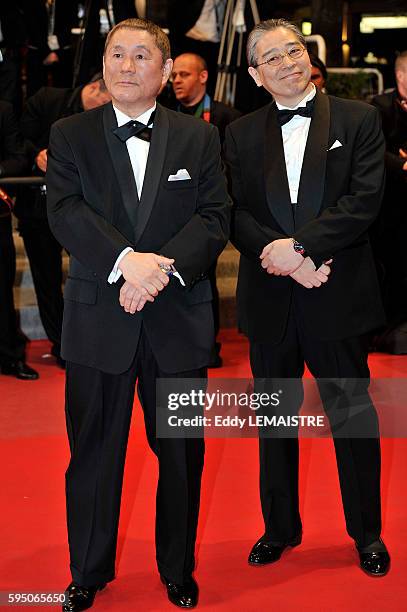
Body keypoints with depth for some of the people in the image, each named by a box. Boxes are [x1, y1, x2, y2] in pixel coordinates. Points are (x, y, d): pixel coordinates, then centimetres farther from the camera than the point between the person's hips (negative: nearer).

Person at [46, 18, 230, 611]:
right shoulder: (70, 135, 4)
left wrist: (162, 269, -18)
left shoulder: (199, 137, 6)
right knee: (93, 450, 9)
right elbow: (65, 212, -9)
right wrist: (126, 261, -24)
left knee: (181, 451, 11)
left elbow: (215, 217, -3)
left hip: (179, 317, 1)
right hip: (97, 317, 0)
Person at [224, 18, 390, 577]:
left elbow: (364, 200, -10)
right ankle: (280, 527, 30)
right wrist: (285, 261, -16)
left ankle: (367, 532, 24)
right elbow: (235, 214, -1)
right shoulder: (241, 134, 7)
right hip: (269, 301, 3)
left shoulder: (358, 120, 0)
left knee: (353, 415, 7)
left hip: (337, 298, -2)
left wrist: (296, 246, -18)